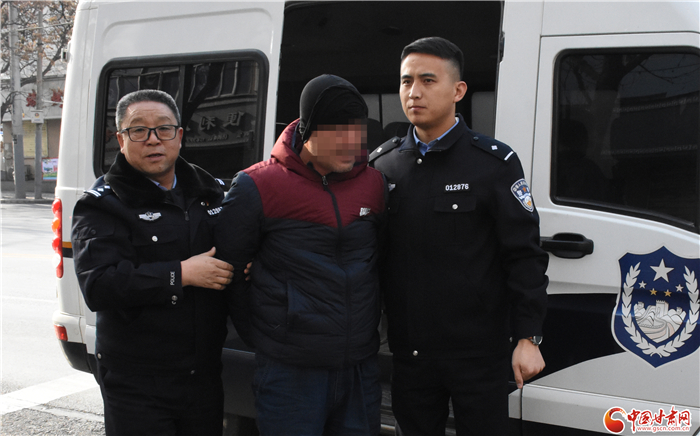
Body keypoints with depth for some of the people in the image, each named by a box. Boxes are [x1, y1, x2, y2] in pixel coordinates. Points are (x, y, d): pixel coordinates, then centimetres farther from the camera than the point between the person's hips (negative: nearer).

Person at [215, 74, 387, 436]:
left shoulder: (373, 184, 4)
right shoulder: (256, 187, -9)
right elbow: (228, 270, -2)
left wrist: (366, 331, 14)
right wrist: (264, 338, 2)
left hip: (360, 368, 4)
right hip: (290, 374, -4)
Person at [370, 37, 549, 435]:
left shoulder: (495, 163, -6)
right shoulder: (382, 164, 5)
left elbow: (525, 256, -7)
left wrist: (528, 338, -11)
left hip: (478, 355, -4)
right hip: (409, 352, 4)